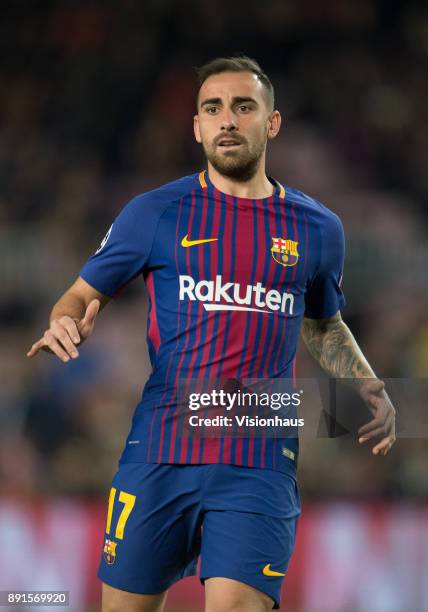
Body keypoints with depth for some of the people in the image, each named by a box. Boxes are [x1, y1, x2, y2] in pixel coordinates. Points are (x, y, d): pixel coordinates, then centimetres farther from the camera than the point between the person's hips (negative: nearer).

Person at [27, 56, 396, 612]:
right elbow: (84, 294, 11)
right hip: (158, 456, 0)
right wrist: (66, 325, -13)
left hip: (259, 467, 0)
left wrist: (371, 390, 10)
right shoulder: (155, 213, 4)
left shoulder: (317, 228, 10)